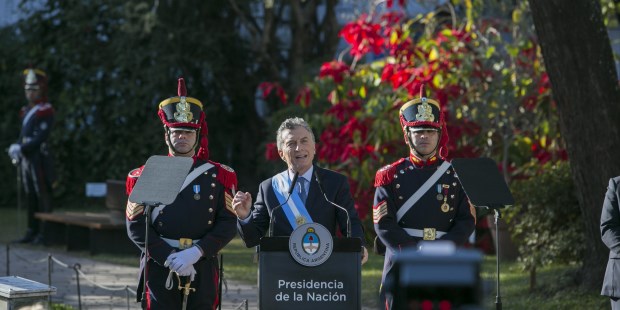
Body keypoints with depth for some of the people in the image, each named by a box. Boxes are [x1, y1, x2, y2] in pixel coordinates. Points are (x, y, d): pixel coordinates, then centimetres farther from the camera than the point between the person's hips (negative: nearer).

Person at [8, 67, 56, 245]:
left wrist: (21, 149, -19)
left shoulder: (45, 111, -8)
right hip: (25, 159, 8)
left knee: (43, 196, -6)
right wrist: (16, 149, 2)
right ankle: (32, 231, 14)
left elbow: (41, 137, -16)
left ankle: (44, 233, -6)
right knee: (30, 197, 10)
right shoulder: (26, 111, 17)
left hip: (39, 158, -8)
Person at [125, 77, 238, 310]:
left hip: (202, 270, 1)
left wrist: (196, 253, -15)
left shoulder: (219, 176, 8)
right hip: (159, 270, -1)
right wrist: (170, 258, -13)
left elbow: (228, 224, 0)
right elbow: (136, 226, 0)